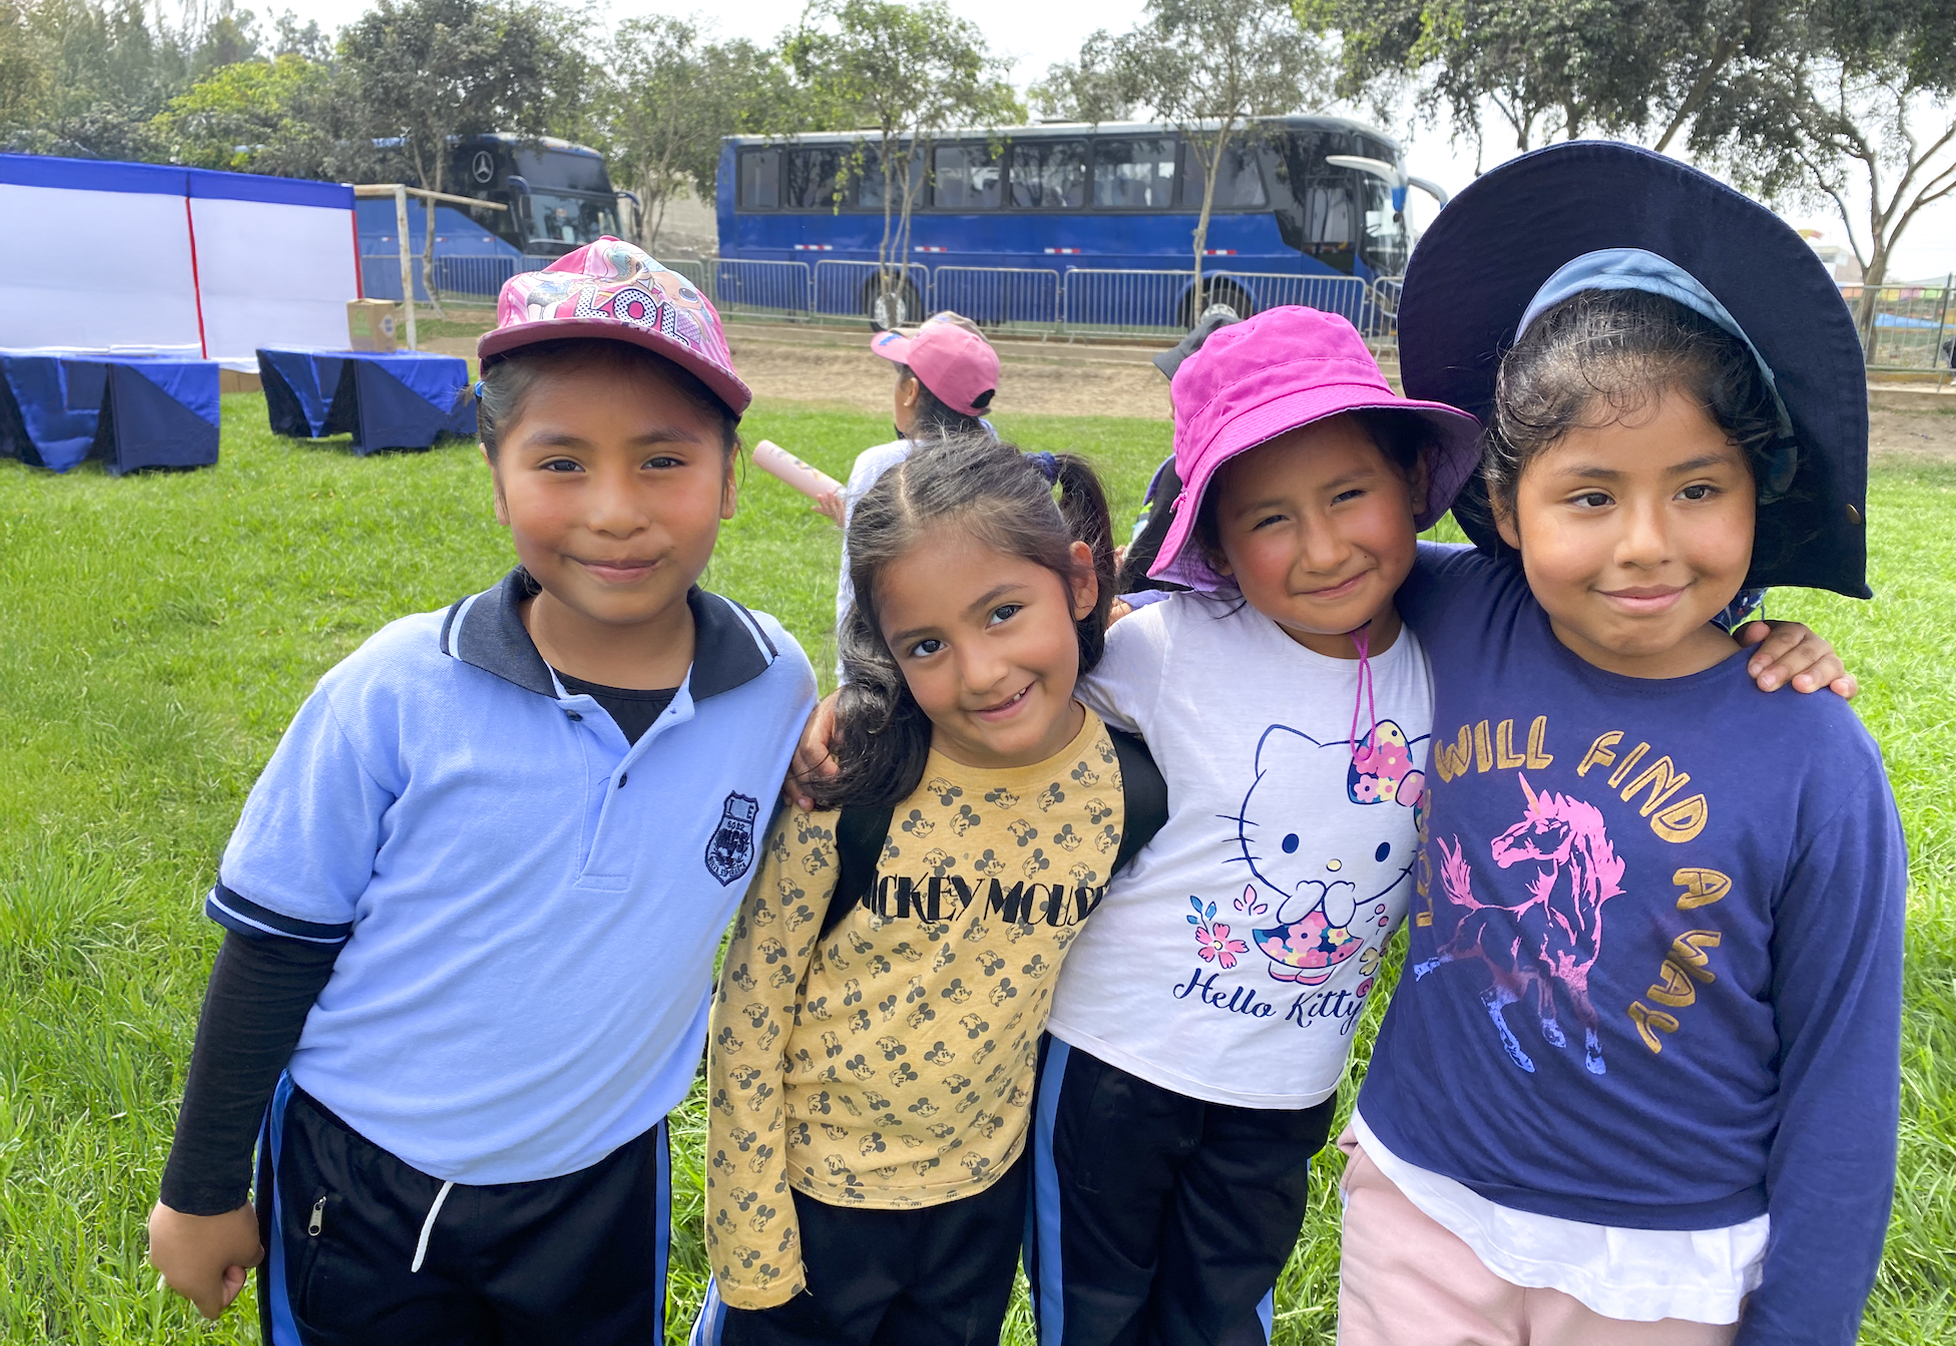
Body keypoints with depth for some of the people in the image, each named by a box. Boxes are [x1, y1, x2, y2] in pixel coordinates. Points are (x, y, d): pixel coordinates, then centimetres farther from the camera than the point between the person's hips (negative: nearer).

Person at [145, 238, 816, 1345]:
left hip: (605, 1188, 2)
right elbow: (277, 943, -7)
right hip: (360, 1186, -1)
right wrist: (204, 1190, 0)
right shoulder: (396, 692, -19)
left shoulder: (778, 685, -15)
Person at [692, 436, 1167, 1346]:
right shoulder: (847, 790, -23)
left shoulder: (1129, 792, -15)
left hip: (982, 1201, 3)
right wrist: (752, 1250, -9)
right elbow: (748, 1016, -14)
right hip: (808, 1189, -3)